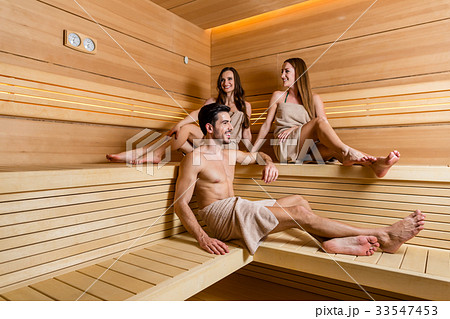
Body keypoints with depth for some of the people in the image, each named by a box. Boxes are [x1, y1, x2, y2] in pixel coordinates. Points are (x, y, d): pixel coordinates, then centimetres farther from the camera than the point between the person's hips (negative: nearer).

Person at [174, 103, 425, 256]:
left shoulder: (230, 154, 16)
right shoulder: (194, 159, -9)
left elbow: (256, 155, 31)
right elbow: (180, 203, -13)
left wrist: (269, 162, 6)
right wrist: (203, 238, -25)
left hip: (237, 210, 9)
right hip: (219, 215, -9)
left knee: (298, 200, 1)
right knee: (301, 213, -18)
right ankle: (383, 237, -13)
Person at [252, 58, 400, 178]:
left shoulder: (314, 98, 17)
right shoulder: (278, 96, 16)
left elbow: (325, 127, 5)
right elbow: (267, 124, 13)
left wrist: (295, 128, -9)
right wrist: (252, 151, 6)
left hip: (307, 149, 2)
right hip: (285, 148, -2)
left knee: (333, 149, -32)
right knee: (319, 121, -29)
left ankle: (375, 164, -54)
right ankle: (345, 152, -50)